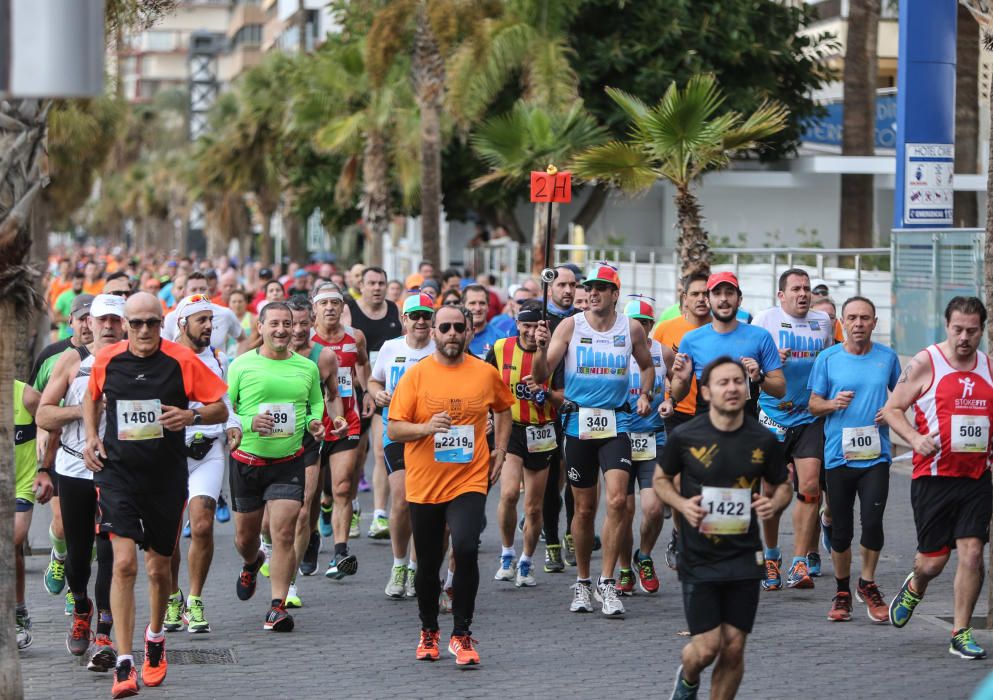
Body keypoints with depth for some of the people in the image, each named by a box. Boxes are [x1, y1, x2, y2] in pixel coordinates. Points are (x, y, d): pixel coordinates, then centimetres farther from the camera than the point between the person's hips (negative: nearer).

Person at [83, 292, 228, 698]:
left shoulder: (181, 361, -7)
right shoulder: (107, 360, 0)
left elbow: (221, 409, -1)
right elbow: (92, 398, 21)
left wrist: (190, 416, -20)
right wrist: (92, 437, 7)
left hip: (167, 477, 0)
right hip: (118, 472, 0)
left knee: (158, 568, 12)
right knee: (124, 563, -15)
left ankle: (155, 637, 42)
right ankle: (124, 665, -15)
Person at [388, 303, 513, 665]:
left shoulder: (486, 373, 2)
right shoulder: (416, 375, -2)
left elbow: (503, 411, 22)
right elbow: (393, 429, -3)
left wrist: (500, 451, 11)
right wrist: (425, 427, -21)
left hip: (469, 481, -1)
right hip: (424, 484, 1)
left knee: (466, 550, -22)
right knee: (428, 564, 11)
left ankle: (462, 634, -10)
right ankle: (428, 631, 34)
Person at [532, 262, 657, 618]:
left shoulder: (632, 328, 3)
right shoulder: (570, 326, -2)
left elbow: (647, 365, 23)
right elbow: (541, 376, -6)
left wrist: (645, 394, 6)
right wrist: (542, 348, -24)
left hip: (616, 423, 0)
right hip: (578, 422, 0)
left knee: (617, 499, -16)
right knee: (584, 508, 7)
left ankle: (607, 583, -8)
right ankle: (582, 582, 23)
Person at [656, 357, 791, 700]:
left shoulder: (764, 440, -1)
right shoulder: (684, 436, -7)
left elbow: (783, 485, 13)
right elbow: (661, 479, 9)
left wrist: (775, 503, -10)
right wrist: (682, 504, -11)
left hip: (744, 557, 2)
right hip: (698, 558, -2)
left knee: (734, 647, 2)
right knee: (707, 646, -5)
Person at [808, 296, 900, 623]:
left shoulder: (888, 358, 5)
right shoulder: (828, 358, 3)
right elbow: (813, 404, 8)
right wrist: (832, 404, -13)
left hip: (876, 455, 0)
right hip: (839, 456, 0)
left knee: (872, 521, -14)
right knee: (841, 531, 5)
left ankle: (868, 584, 9)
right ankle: (842, 591, 23)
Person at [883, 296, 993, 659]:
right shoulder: (924, 363, -4)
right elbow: (892, 408, -1)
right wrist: (915, 439, -17)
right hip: (933, 476, -3)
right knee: (933, 561, 3)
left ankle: (961, 633, 5)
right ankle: (914, 588, 39)